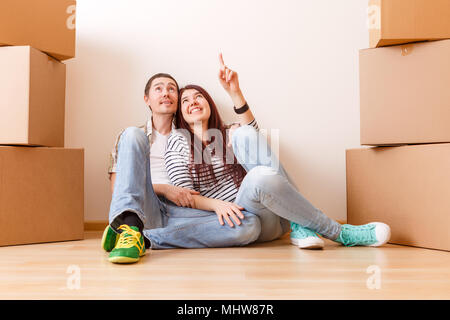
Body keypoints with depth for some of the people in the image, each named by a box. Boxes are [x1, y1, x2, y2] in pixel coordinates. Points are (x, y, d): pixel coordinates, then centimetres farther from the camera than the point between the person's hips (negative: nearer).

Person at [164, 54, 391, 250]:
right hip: (239, 219, -3)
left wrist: (234, 92, -12)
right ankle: (340, 234, -24)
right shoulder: (178, 140, 12)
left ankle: (298, 225, -23)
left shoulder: (227, 135, 21)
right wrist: (217, 204, -18)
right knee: (261, 175, -37)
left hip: (275, 213, 4)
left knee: (244, 134, -19)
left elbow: (253, 133, -4)